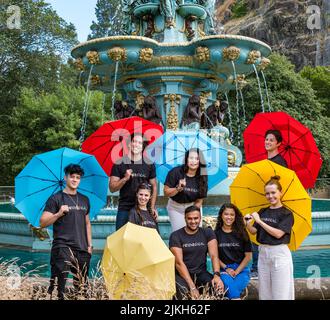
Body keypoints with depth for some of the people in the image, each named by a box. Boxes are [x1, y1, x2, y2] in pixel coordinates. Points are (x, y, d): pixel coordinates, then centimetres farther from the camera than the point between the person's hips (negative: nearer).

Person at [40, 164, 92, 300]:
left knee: (81, 286, 7)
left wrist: (89, 245, 15)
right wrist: (59, 213, -19)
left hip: (82, 249, 5)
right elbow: (42, 223, -5)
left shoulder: (84, 200, 16)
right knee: (58, 283, -12)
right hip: (62, 248, -5)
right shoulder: (55, 199, 1)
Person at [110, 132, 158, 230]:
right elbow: (112, 188, -2)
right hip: (124, 208, -1)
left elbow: (154, 186, 10)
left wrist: (152, 207, 3)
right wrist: (125, 178, -18)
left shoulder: (149, 164, 6)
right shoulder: (119, 164, 1)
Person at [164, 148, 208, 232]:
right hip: (176, 207, -2)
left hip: (194, 206, 2)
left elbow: (199, 200, -3)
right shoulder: (175, 172, -18)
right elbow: (166, 193, -18)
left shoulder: (202, 177, -10)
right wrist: (178, 188, -33)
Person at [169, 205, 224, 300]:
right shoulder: (176, 236, -6)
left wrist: (216, 275, -26)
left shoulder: (208, 233, 5)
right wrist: (192, 286, -24)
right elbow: (179, 262, -14)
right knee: (183, 292, -35)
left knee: (218, 288, -25)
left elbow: (214, 256, -5)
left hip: (201, 273, 3)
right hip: (182, 274, -3)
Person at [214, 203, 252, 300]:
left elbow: (248, 256, 3)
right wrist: (226, 268, -8)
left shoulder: (242, 233, 4)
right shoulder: (216, 234, 2)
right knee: (229, 286, -33)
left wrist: (237, 271, -7)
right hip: (223, 269, 0)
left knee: (232, 289, -32)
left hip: (241, 269, 0)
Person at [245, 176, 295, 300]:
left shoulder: (286, 214, -6)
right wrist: (247, 223, -12)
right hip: (263, 253, 5)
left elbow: (278, 233, -17)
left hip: (279, 253, -5)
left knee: (280, 293, -2)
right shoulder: (262, 212, 9)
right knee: (264, 293, 12)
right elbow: (254, 231, 8)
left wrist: (260, 221, -17)